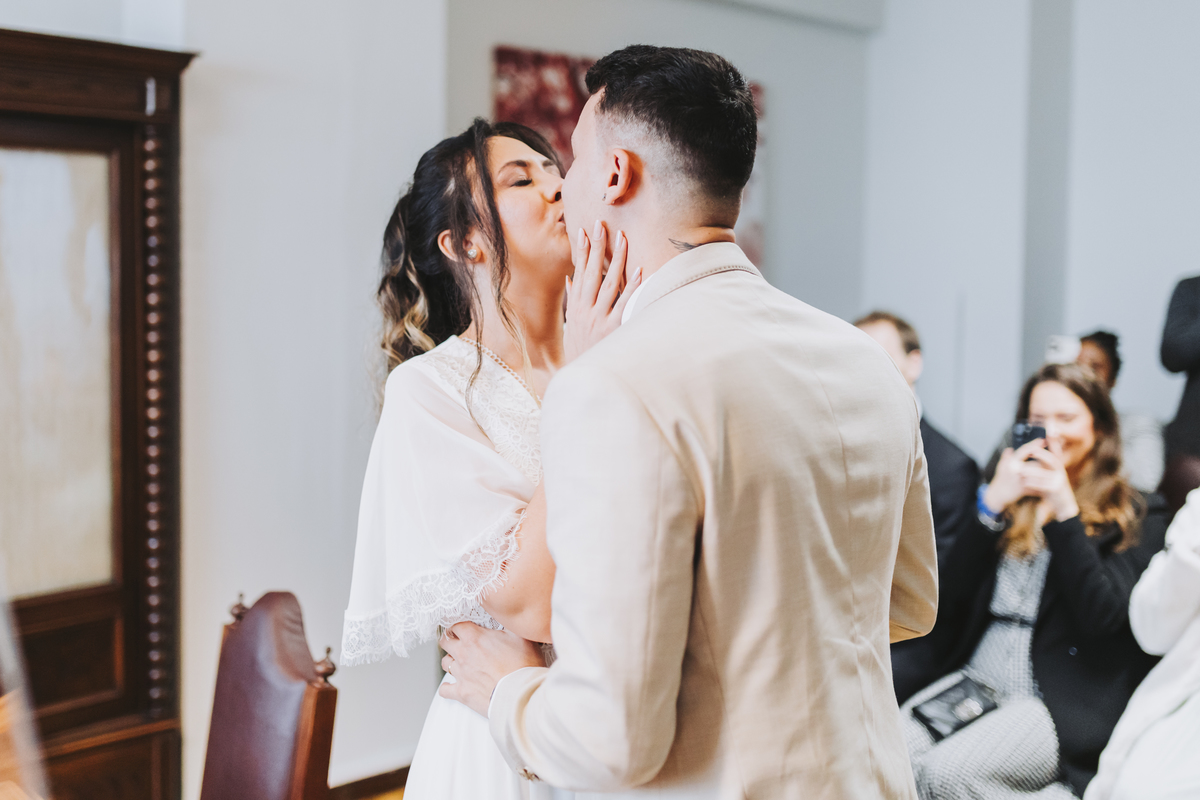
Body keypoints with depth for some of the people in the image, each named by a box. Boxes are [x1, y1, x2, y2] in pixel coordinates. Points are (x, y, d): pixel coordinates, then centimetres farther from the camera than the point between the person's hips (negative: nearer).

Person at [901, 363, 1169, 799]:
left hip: (1065, 703, -4)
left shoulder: (1136, 517, 8)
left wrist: (1066, 511, -13)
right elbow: (952, 594, 7)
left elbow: (1103, 615, -9)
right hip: (973, 680, 4)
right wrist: (992, 504, -4)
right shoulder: (1014, 504, 21)